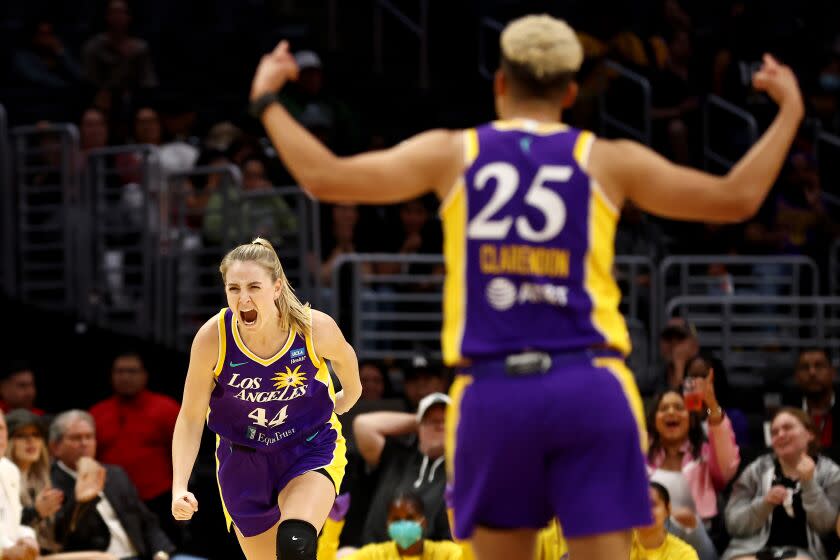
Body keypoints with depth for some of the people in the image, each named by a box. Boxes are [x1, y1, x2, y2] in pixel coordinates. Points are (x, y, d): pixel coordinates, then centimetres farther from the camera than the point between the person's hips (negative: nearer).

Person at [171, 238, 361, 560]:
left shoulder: (315, 328, -23)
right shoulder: (212, 338, -22)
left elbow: (344, 357, 3)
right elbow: (190, 418, -13)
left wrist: (348, 396, 23)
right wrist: (179, 487, -24)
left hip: (311, 451, -2)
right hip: (243, 459, 2)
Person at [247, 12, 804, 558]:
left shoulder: (454, 154, 7)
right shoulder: (607, 161, 6)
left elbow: (325, 177, 4)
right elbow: (736, 199, 8)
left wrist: (267, 102, 19)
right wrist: (789, 114, 21)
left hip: (493, 392, 1)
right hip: (590, 391, -1)